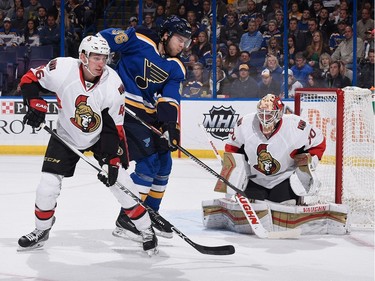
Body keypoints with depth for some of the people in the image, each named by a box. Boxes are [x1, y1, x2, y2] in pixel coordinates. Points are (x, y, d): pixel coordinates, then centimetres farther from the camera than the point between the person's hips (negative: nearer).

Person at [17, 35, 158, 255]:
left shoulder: (113, 84, -25)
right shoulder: (62, 69, -26)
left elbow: (114, 128, -19)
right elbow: (29, 80, -8)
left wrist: (113, 161, -23)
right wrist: (36, 105, -23)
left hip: (101, 136, -1)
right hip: (66, 135, 1)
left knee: (120, 182, -10)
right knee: (47, 186, -4)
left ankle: (146, 230, 8)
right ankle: (41, 230, 23)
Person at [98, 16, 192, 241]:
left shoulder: (177, 68, 7)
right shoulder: (140, 41, -11)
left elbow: (170, 100, -3)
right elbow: (102, 39, -8)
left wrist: (171, 126, -19)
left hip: (148, 114, 8)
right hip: (124, 108, -8)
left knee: (164, 162, 11)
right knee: (149, 160, -15)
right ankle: (125, 220, -10)